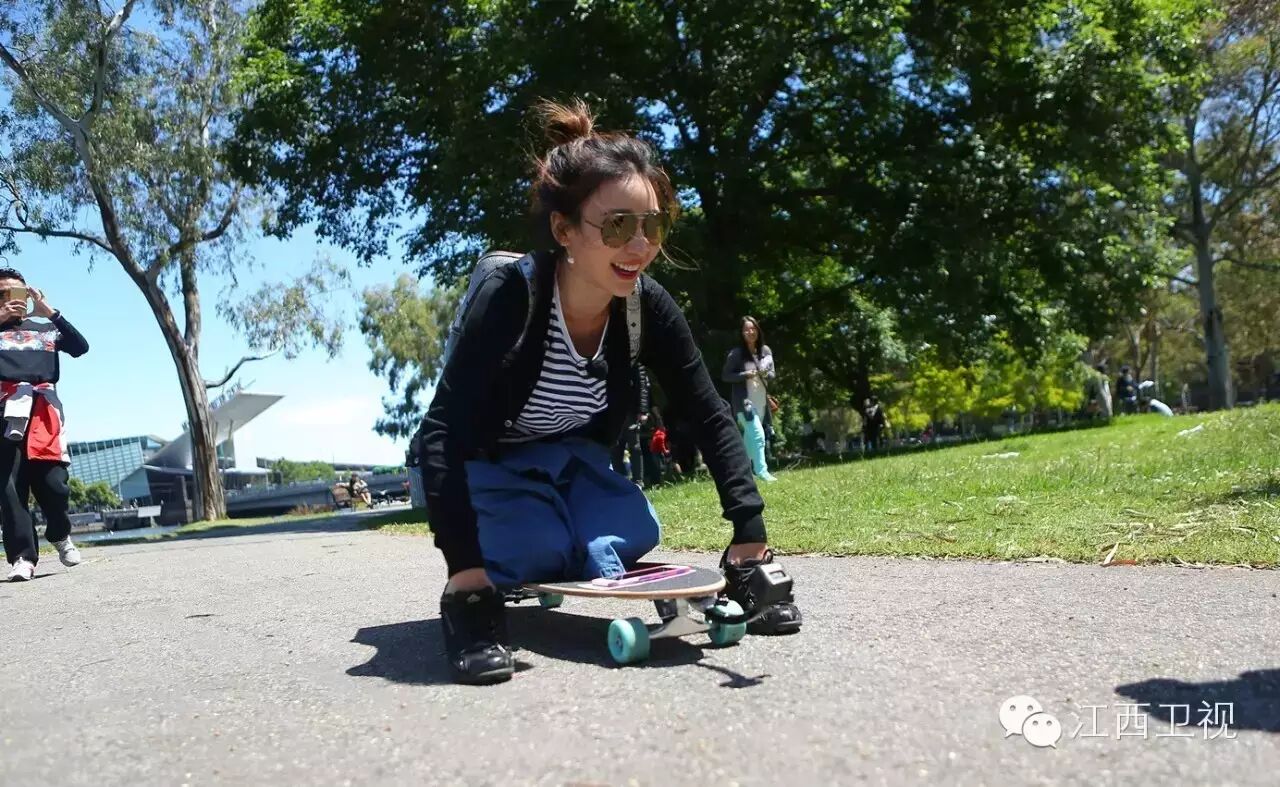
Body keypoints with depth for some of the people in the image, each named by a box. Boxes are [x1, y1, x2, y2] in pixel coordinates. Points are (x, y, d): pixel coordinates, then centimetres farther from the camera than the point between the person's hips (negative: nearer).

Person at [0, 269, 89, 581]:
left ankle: (60, 535, 21)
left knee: (54, 483, -6)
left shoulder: (47, 329, 22)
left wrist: (51, 312, 1)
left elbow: (80, 347, 6)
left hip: (44, 412, 1)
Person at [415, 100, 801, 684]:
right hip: (488, 463, -3)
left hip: (568, 460, 4)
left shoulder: (649, 307, -20)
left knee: (634, 535, -20)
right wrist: (464, 563, -47)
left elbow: (711, 419, -14)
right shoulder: (508, 297, -34)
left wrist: (750, 530, -21)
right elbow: (443, 432, -39)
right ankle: (471, 593, 5)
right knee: (544, 549, -28)